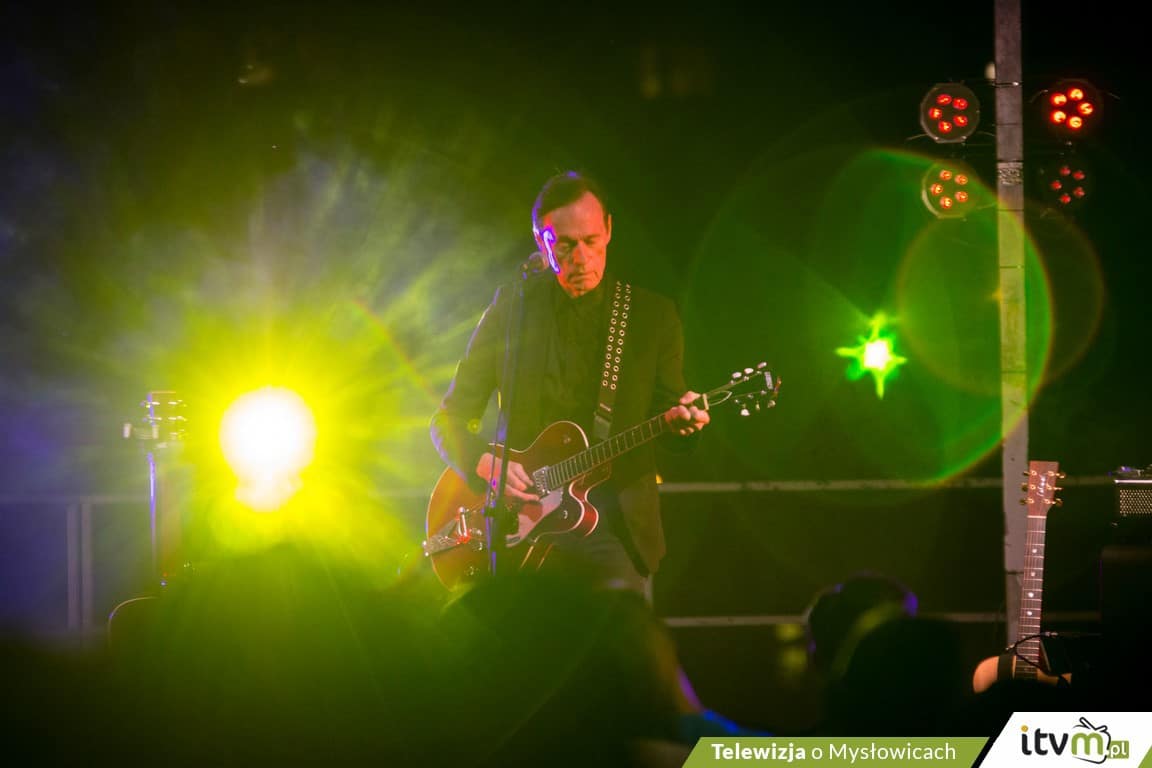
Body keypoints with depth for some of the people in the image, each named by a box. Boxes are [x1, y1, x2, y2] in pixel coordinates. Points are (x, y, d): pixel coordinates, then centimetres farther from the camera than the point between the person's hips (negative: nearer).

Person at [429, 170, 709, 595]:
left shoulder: (654, 314, 8)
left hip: (612, 519, 0)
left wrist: (679, 422, -14)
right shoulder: (512, 305, 7)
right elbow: (449, 417, 9)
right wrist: (487, 464, -9)